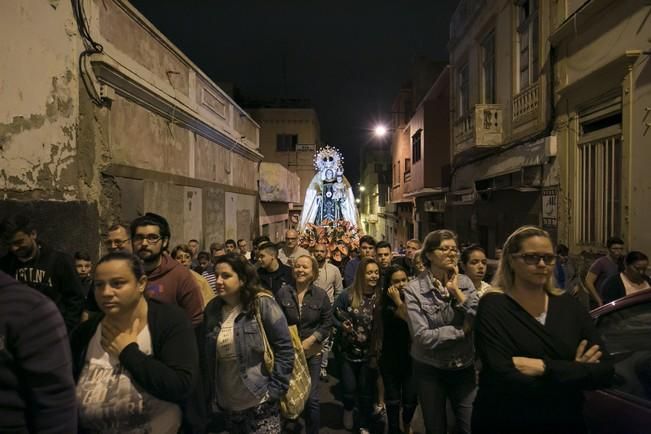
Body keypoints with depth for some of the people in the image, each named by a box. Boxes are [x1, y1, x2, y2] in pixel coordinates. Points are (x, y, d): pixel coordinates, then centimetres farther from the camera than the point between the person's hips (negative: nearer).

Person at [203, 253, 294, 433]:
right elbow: (207, 355, 10)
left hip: (260, 401, -5)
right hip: (226, 403, 5)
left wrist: (274, 390, -14)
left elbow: (284, 348, -13)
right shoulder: (212, 309, 0)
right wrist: (209, 392, 8)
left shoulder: (262, 305, -15)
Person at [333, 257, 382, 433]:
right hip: (349, 351, -1)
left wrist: (378, 351, -7)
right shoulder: (348, 294, -14)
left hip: (370, 352, 1)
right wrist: (342, 326, -22)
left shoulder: (381, 297, -12)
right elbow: (333, 316, -3)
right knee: (349, 388, 10)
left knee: (367, 391, 13)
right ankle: (348, 410, 45)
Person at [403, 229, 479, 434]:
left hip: (464, 367, 3)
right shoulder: (414, 289, -15)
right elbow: (422, 336, -22)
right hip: (430, 370, -3)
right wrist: (462, 331, -15)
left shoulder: (464, 282, -3)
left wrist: (457, 292, -19)